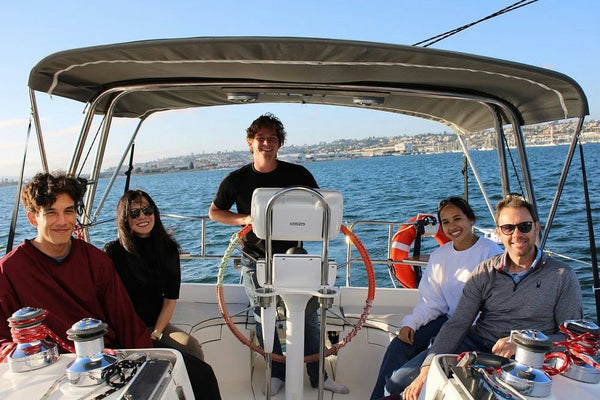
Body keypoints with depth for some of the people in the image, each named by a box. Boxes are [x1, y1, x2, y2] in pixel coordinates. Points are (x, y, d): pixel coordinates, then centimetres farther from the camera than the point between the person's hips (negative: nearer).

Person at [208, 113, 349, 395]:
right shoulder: (236, 180, -4)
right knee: (263, 318, 9)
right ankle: (277, 374, 28)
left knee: (308, 315, 4)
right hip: (256, 260, 0)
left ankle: (318, 375, 21)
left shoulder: (298, 174, -4)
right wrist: (243, 219, -12)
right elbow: (214, 212, 5)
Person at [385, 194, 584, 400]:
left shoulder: (562, 276, -2)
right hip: (475, 345, 2)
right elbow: (456, 324, -3)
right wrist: (426, 369, -16)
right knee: (399, 381, -9)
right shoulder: (485, 272, 3)